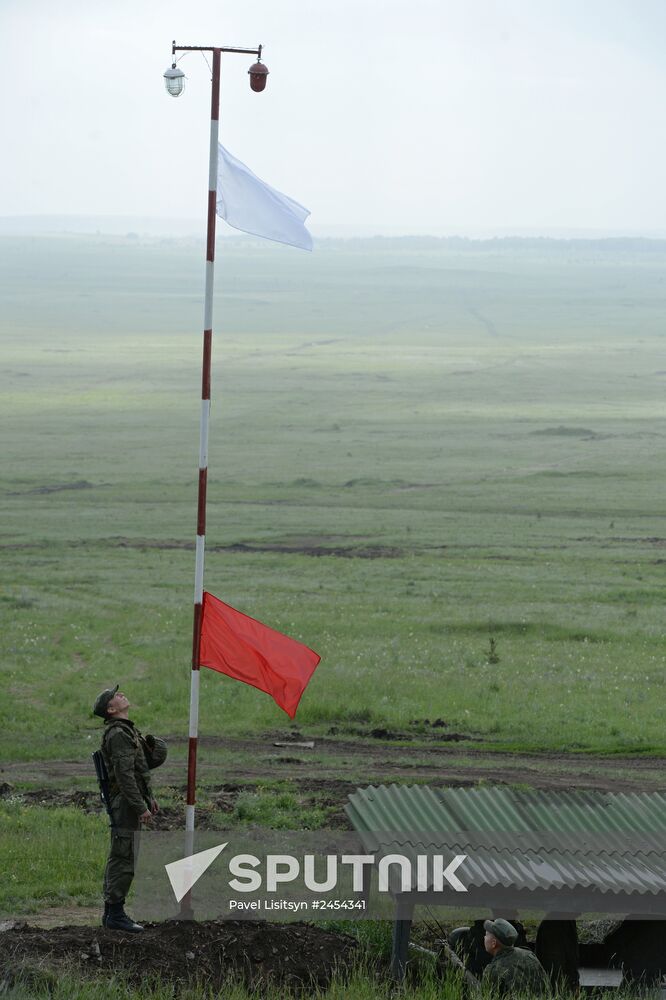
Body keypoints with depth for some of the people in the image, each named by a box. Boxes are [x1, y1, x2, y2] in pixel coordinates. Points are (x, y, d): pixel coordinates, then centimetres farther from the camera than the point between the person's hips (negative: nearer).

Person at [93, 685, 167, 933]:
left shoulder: (128, 730, 17)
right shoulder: (117, 734, -16)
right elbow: (124, 775, -22)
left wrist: (149, 798, 24)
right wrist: (141, 807, -22)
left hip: (129, 803, 11)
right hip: (125, 803, -11)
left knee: (118, 859, 13)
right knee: (123, 860, -9)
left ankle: (111, 912, 18)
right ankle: (116, 914, -8)